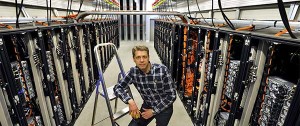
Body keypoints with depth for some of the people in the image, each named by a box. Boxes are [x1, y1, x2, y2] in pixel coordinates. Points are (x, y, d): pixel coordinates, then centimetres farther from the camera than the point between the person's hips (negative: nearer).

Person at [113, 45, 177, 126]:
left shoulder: (162, 70, -25)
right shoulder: (133, 72, -15)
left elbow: (172, 96, -18)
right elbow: (117, 88, -8)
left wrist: (153, 111, -17)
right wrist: (130, 101, -25)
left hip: (164, 107, -2)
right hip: (147, 106, 3)